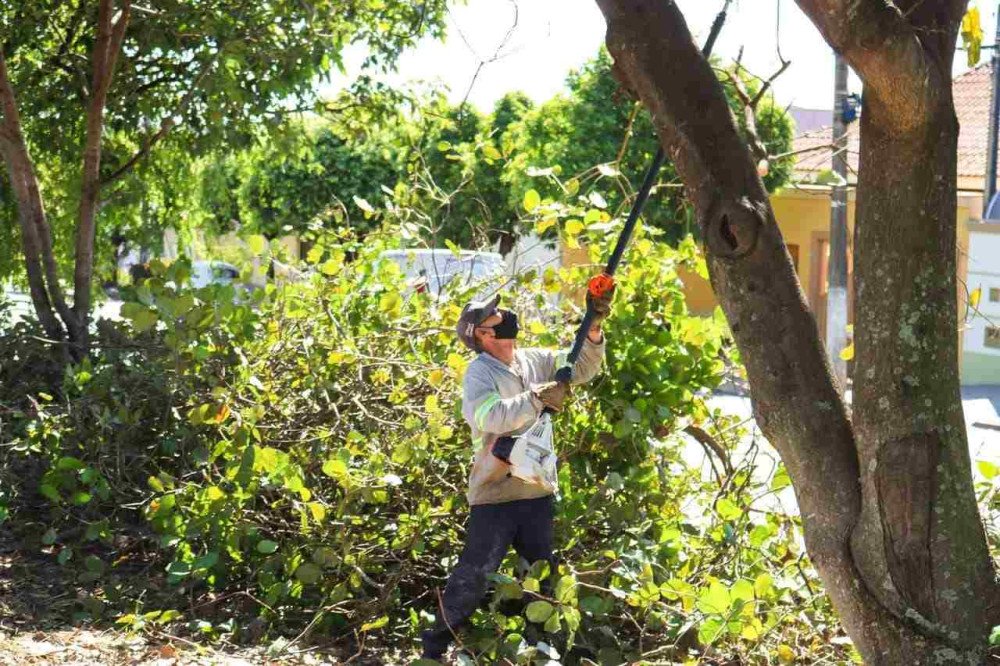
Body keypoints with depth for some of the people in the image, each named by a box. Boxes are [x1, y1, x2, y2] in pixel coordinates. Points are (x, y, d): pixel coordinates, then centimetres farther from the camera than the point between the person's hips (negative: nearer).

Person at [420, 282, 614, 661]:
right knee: (474, 574, -4)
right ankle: (434, 647, 6)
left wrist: (593, 326, -6)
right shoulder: (479, 373, -12)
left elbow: (583, 368, 9)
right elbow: (488, 416, -30)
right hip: (496, 492, -6)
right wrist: (538, 398, -32)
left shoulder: (534, 361, 6)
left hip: (537, 490, 6)